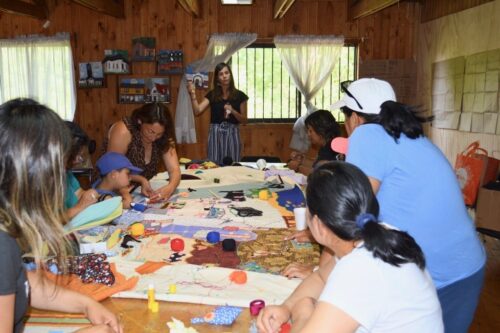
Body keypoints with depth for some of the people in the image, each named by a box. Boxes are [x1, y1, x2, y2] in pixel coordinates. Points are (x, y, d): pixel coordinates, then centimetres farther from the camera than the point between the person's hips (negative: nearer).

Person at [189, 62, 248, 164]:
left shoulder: (239, 95, 1)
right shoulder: (212, 95, 5)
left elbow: (244, 120, 3)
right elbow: (197, 111, -6)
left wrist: (233, 111, -13)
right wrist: (193, 94, -16)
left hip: (232, 134, 0)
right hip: (216, 133, 1)